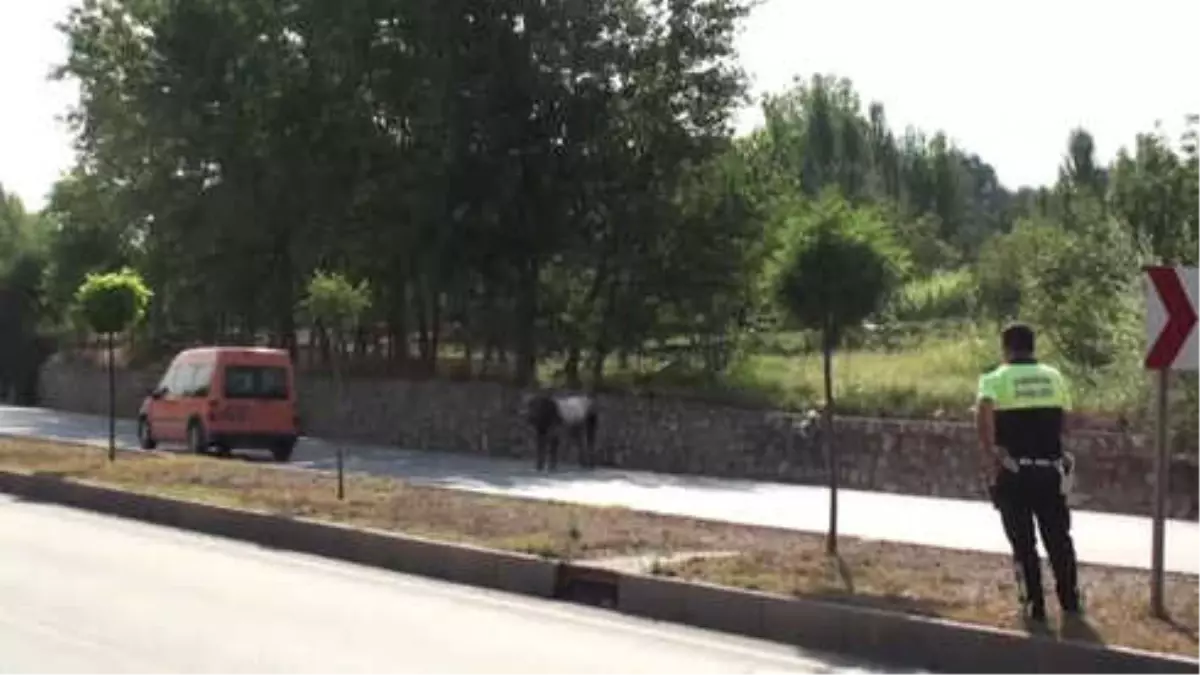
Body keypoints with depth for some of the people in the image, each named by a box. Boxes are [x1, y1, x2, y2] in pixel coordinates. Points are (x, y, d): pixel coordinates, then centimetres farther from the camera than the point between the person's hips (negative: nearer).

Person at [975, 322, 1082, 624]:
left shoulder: (996, 378, -5)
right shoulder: (1054, 376, 8)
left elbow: (983, 412, -24)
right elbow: (1063, 423, 11)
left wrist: (989, 454, -17)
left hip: (1013, 472, -3)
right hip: (1050, 469, 3)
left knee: (1023, 542, 7)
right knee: (1058, 537, 15)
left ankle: (1034, 606, 10)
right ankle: (1070, 601, 22)